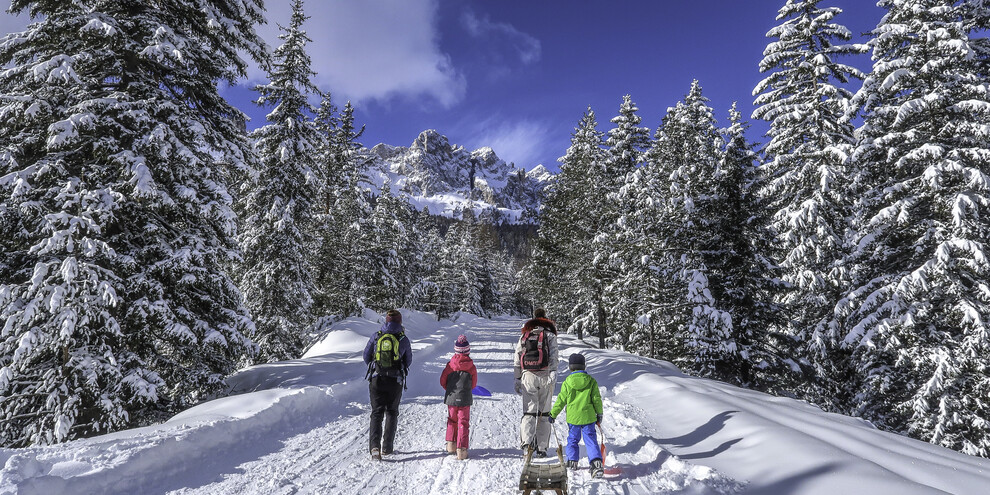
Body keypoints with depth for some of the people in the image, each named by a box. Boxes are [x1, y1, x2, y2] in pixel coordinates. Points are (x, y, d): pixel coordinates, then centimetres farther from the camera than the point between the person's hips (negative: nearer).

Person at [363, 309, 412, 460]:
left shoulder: (376, 337, 0)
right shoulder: (404, 339, -3)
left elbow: (366, 357, 10)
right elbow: (408, 361, 8)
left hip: (376, 380, 1)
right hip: (396, 381, 0)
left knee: (376, 412, 5)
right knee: (392, 413, 14)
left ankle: (375, 445, -12)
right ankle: (387, 447, 14)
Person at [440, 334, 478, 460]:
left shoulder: (450, 365, -7)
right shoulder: (471, 367, -8)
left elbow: (443, 381, 0)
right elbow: (474, 384, 3)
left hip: (451, 398, 2)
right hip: (465, 399, -2)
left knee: (452, 420, 21)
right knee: (463, 423, 3)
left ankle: (451, 444, 27)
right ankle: (461, 449, -3)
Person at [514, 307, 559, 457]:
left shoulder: (524, 335, 15)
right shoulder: (550, 335, 8)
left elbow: (517, 359, 12)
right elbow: (553, 356, -8)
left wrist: (517, 380, 14)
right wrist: (553, 373, -16)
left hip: (528, 377, 1)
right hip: (544, 376, -1)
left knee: (529, 411, 2)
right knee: (544, 413, 7)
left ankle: (527, 442, -18)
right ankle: (541, 448, 8)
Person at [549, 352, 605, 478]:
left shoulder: (567, 382, -6)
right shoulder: (591, 381, -3)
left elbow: (561, 400, -2)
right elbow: (597, 399, 2)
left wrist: (553, 414, 9)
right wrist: (599, 414, 16)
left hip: (573, 417, 0)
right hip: (588, 416, 0)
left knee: (572, 439, 17)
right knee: (590, 440, 1)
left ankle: (572, 461, 19)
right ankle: (596, 462, -13)